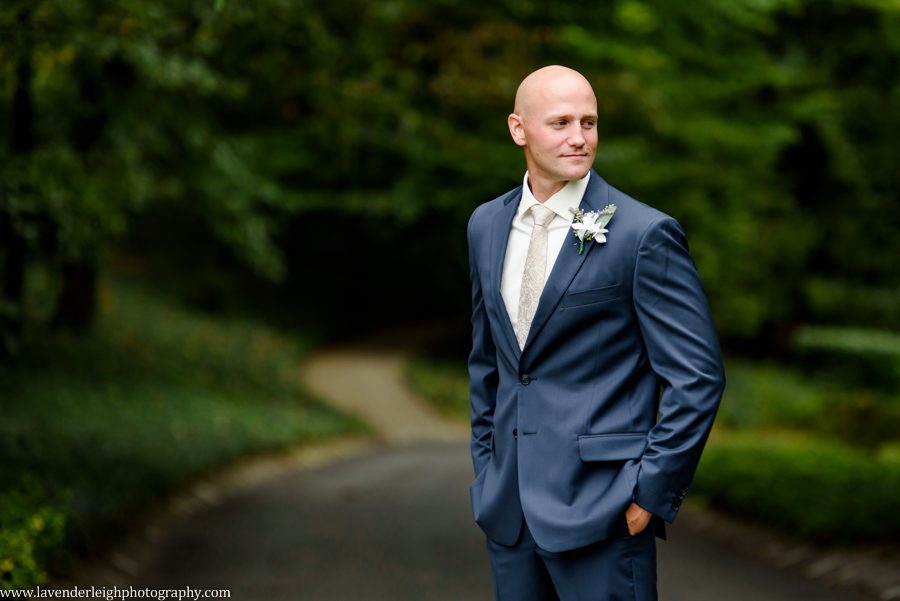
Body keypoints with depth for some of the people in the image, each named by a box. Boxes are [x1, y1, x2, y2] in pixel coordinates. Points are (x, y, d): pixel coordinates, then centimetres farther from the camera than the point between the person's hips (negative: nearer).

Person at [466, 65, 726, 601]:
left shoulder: (646, 234, -10)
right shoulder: (487, 225, 9)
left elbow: (698, 376, -10)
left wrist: (652, 492, -11)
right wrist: (487, 465, 15)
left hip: (602, 508, -5)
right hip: (508, 506, 6)